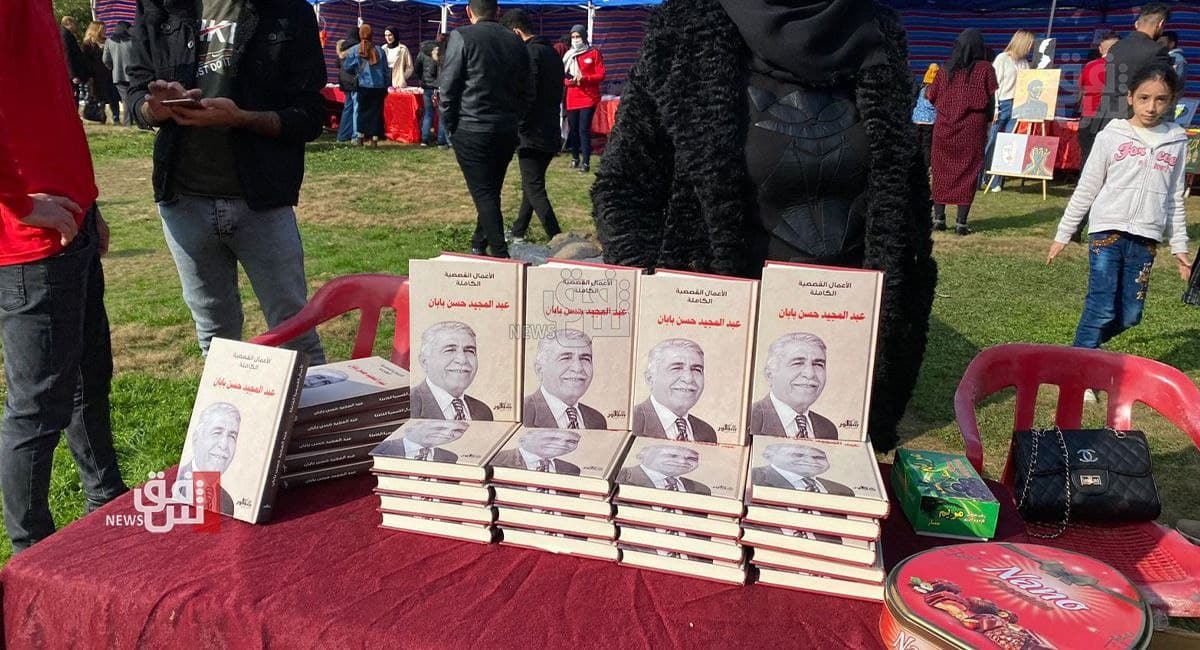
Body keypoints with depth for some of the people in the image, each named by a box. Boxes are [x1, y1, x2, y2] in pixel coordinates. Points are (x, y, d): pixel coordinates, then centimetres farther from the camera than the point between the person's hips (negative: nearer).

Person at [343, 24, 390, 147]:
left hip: (364, 86, -1)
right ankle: (375, 138, 1)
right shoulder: (379, 50, 4)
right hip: (379, 86, 1)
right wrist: (386, 86, 14)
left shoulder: (354, 50, -2)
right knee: (376, 112, 4)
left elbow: (346, 67, 0)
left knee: (362, 110, 10)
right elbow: (386, 70, 7)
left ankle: (360, 135, 3)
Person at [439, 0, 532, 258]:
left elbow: (448, 87, -8)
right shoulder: (515, 41, 6)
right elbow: (527, 92, 9)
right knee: (490, 191, 17)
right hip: (507, 132, 5)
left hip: (471, 131, -5)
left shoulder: (461, 36, -7)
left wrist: (451, 125, 3)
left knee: (484, 194, -1)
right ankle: (478, 246, 29)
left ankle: (501, 255, -7)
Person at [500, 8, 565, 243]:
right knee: (532, 184, 19)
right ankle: (518, 231, 32)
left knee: (534, 189, -5)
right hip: (551, 133, 9)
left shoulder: (529, 54, -14)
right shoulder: (552, 52, 14)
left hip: (531, 133, -9)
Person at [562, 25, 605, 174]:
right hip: (572, 99, 4)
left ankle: (586, 163, -10)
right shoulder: (568, 55, 14)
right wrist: (569, 81, -8)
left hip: (589, 98, -4)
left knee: (584, 130, -12)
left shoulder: (594, 53, 1)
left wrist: (584, 78, -19)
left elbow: (601, 75, -5)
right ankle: (575, 158, 25)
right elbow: (563, 77, 15)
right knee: (573, 129, 8)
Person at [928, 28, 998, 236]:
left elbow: (932, 97, 6)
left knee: (942, 172, 10)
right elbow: (991, 101, -4)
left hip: (944, 128, 2)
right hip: (973, 130, -2)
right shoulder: (985, 69, -4)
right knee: (968, 173, 3)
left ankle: (939, 218, 10)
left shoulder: (946, 69, 3)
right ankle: (961, 222, 0)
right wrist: (987, 121, 10)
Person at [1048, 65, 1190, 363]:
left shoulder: (1177, 142, 8)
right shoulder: (1111, 136, -1)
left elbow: (1175, 199, 14)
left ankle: (1086, 345, 25)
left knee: (1129, 315, 4)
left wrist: (1179, 246, 12)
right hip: (1108, 231, -3)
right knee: (1102, 310, -8)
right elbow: (1085, 190, 3)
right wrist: (1063, 235, 3)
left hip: (1146, 239, 3)